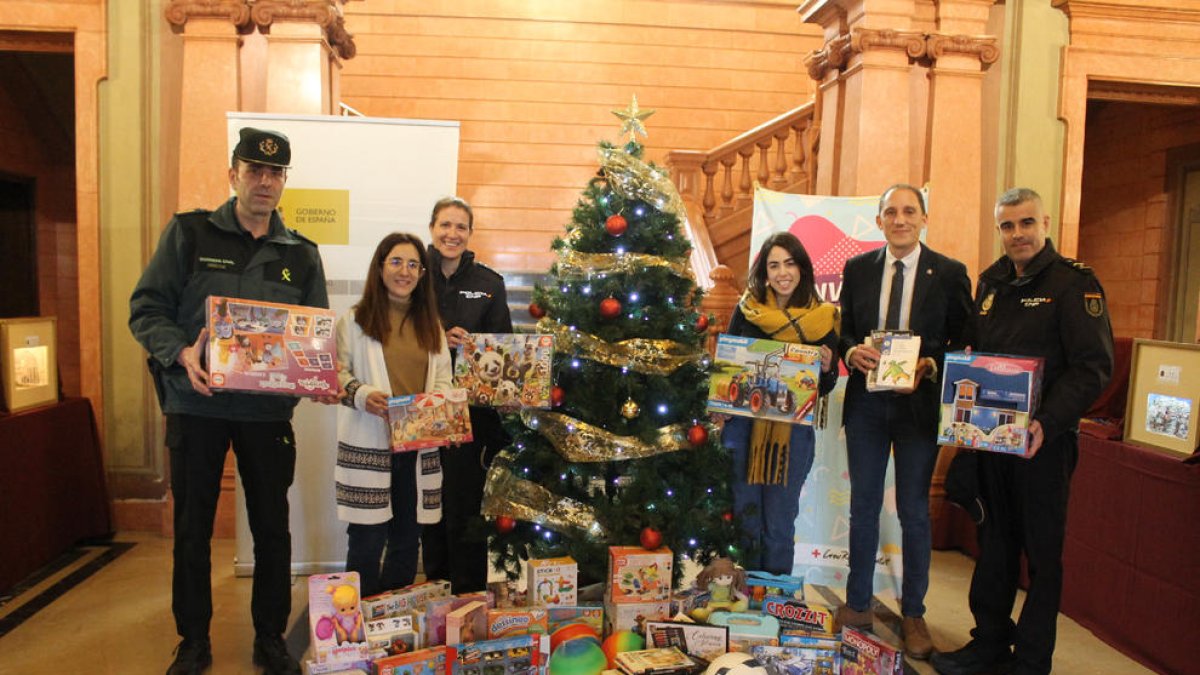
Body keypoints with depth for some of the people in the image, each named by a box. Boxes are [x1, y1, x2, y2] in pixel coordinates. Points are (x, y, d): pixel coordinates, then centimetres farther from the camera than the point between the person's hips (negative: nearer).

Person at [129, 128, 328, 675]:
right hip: (196, 404, -1)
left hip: (268, 409, 2)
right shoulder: (189, 233, 1)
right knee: (192, 528, 10)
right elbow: (146, 308, -2)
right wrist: (181, 353, -20)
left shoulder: (301, 254, 7)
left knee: (272, 528, 9)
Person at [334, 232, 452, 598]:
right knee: (367, 542, -1)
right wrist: (362, 395, -20)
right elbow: (337, 375, -2)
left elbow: (443, 379, 14)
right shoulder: (356, 320, 1)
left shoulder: (430, 324, 14)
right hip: (369, 444, -4)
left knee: (407, 540, 13)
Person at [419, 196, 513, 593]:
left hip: (471, 408, 0)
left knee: (466, 501, 0)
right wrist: (437, 338, -13)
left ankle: (469, 596, 13)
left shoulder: (489, 283, 7)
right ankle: (434, 585, 24)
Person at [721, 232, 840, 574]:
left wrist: (827, 368, -15)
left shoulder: (822, 319, 1)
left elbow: (825, 387, 7)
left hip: (793, 430, -1)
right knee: (743, 517, 9)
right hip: (743, 426, 1)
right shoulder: (746, 310, 3)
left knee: (779, 525, 9)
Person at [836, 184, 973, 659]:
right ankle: (857, 604, 27)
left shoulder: (950, 273, -3)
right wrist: (852, 352, -13)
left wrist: (929, 367, -19)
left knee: (914, 512, 9)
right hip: (866, 402, 2)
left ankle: (913, 615, 26)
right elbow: (843, 330, 8)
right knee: (863, 507, 12)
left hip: (919, 403, -2)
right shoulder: (857, 269, 4)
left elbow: (963, 342, -1)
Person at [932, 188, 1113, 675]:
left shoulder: (1074, 283, -9)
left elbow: (1093, 366, -16)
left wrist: (1046, 424, -26)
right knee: (994, 542, 14)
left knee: (1042, 550, 6)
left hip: (1044, 440, -6)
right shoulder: (990, 283, 11)